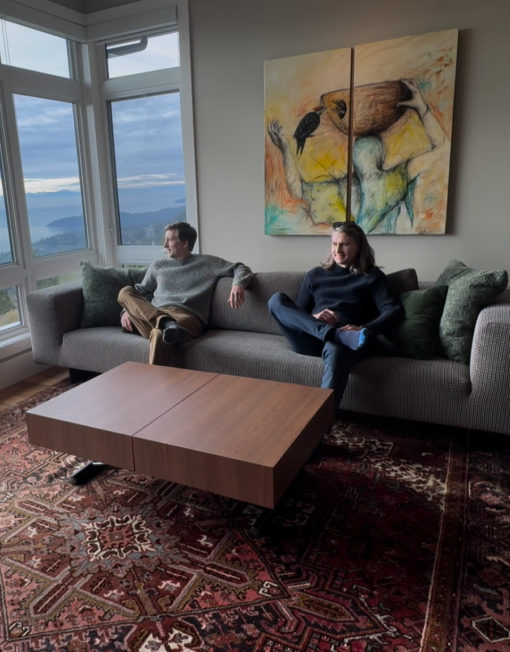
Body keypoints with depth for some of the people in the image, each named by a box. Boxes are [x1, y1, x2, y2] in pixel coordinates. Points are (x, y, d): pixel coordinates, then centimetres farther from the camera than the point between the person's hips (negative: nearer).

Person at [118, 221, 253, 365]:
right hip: (153, 315, 5)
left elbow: (241, 268, 10)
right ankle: (168, 325, -41)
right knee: (125, 292, -23)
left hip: (187, 317, -5)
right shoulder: (157, 266, 27)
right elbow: (140, 291, 28)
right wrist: (127, 310, 8)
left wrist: (238, 285, -13)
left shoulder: (207, 263, 15)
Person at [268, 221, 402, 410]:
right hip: (311, 341, 4)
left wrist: (364, 329, -20)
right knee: (277, 300, -20)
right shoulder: (315, 275, 23)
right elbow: (296, 313, 18)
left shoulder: (372, 276, 16)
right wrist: (313, 318, -7)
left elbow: (393, 310, 0)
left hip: (346, 342, -3)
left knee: (335, 351, -41)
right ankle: (338, 335, -35)